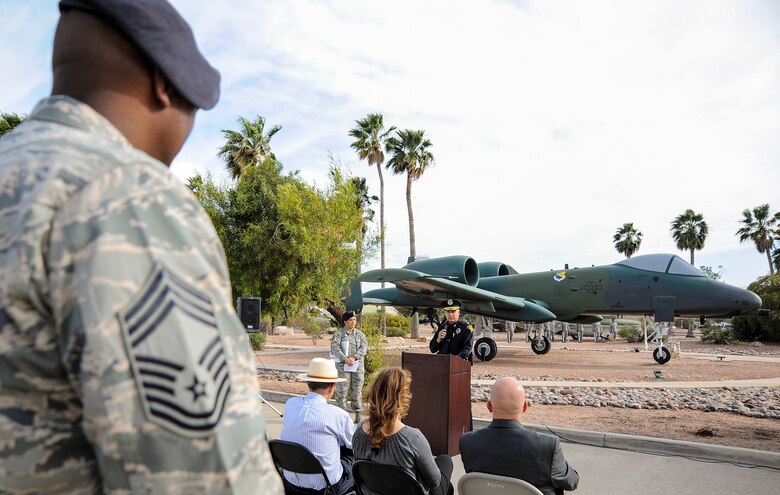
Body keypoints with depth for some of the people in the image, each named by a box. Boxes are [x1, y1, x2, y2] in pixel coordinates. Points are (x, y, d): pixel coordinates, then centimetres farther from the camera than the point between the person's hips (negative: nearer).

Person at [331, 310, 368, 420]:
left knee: (357, 390, 6)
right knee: (342, 389, -2)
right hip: (343, 365, -3)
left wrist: (354, 357, -17)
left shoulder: (359, 334, 8)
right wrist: (345, 359, -25)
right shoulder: (339, 333, -2)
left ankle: (358, 414, 13)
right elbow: (335, 347, -13)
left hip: (357, 365, 3)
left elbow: (364, 347, -2)